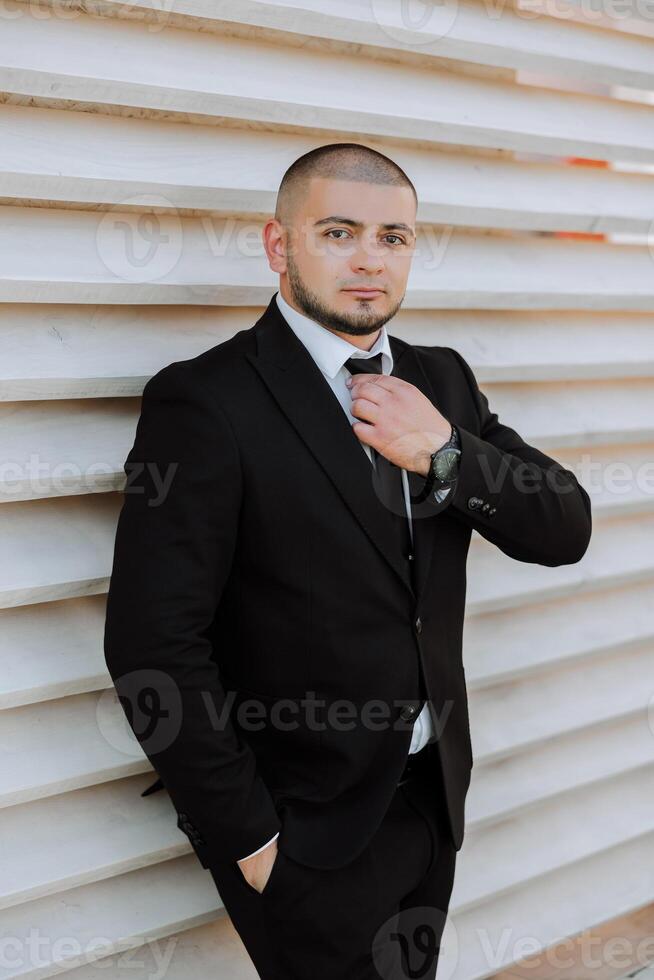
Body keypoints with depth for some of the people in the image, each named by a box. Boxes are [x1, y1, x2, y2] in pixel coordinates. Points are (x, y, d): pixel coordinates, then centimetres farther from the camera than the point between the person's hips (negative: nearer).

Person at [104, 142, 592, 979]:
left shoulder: (441, 379, 4)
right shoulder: (205, 402, -17)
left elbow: (563, 531, -1)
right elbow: (154, 646, -19)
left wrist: (445, 453, -17)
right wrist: (246, 838, -15)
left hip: (434, 794, 6)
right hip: (307, 830, -6)